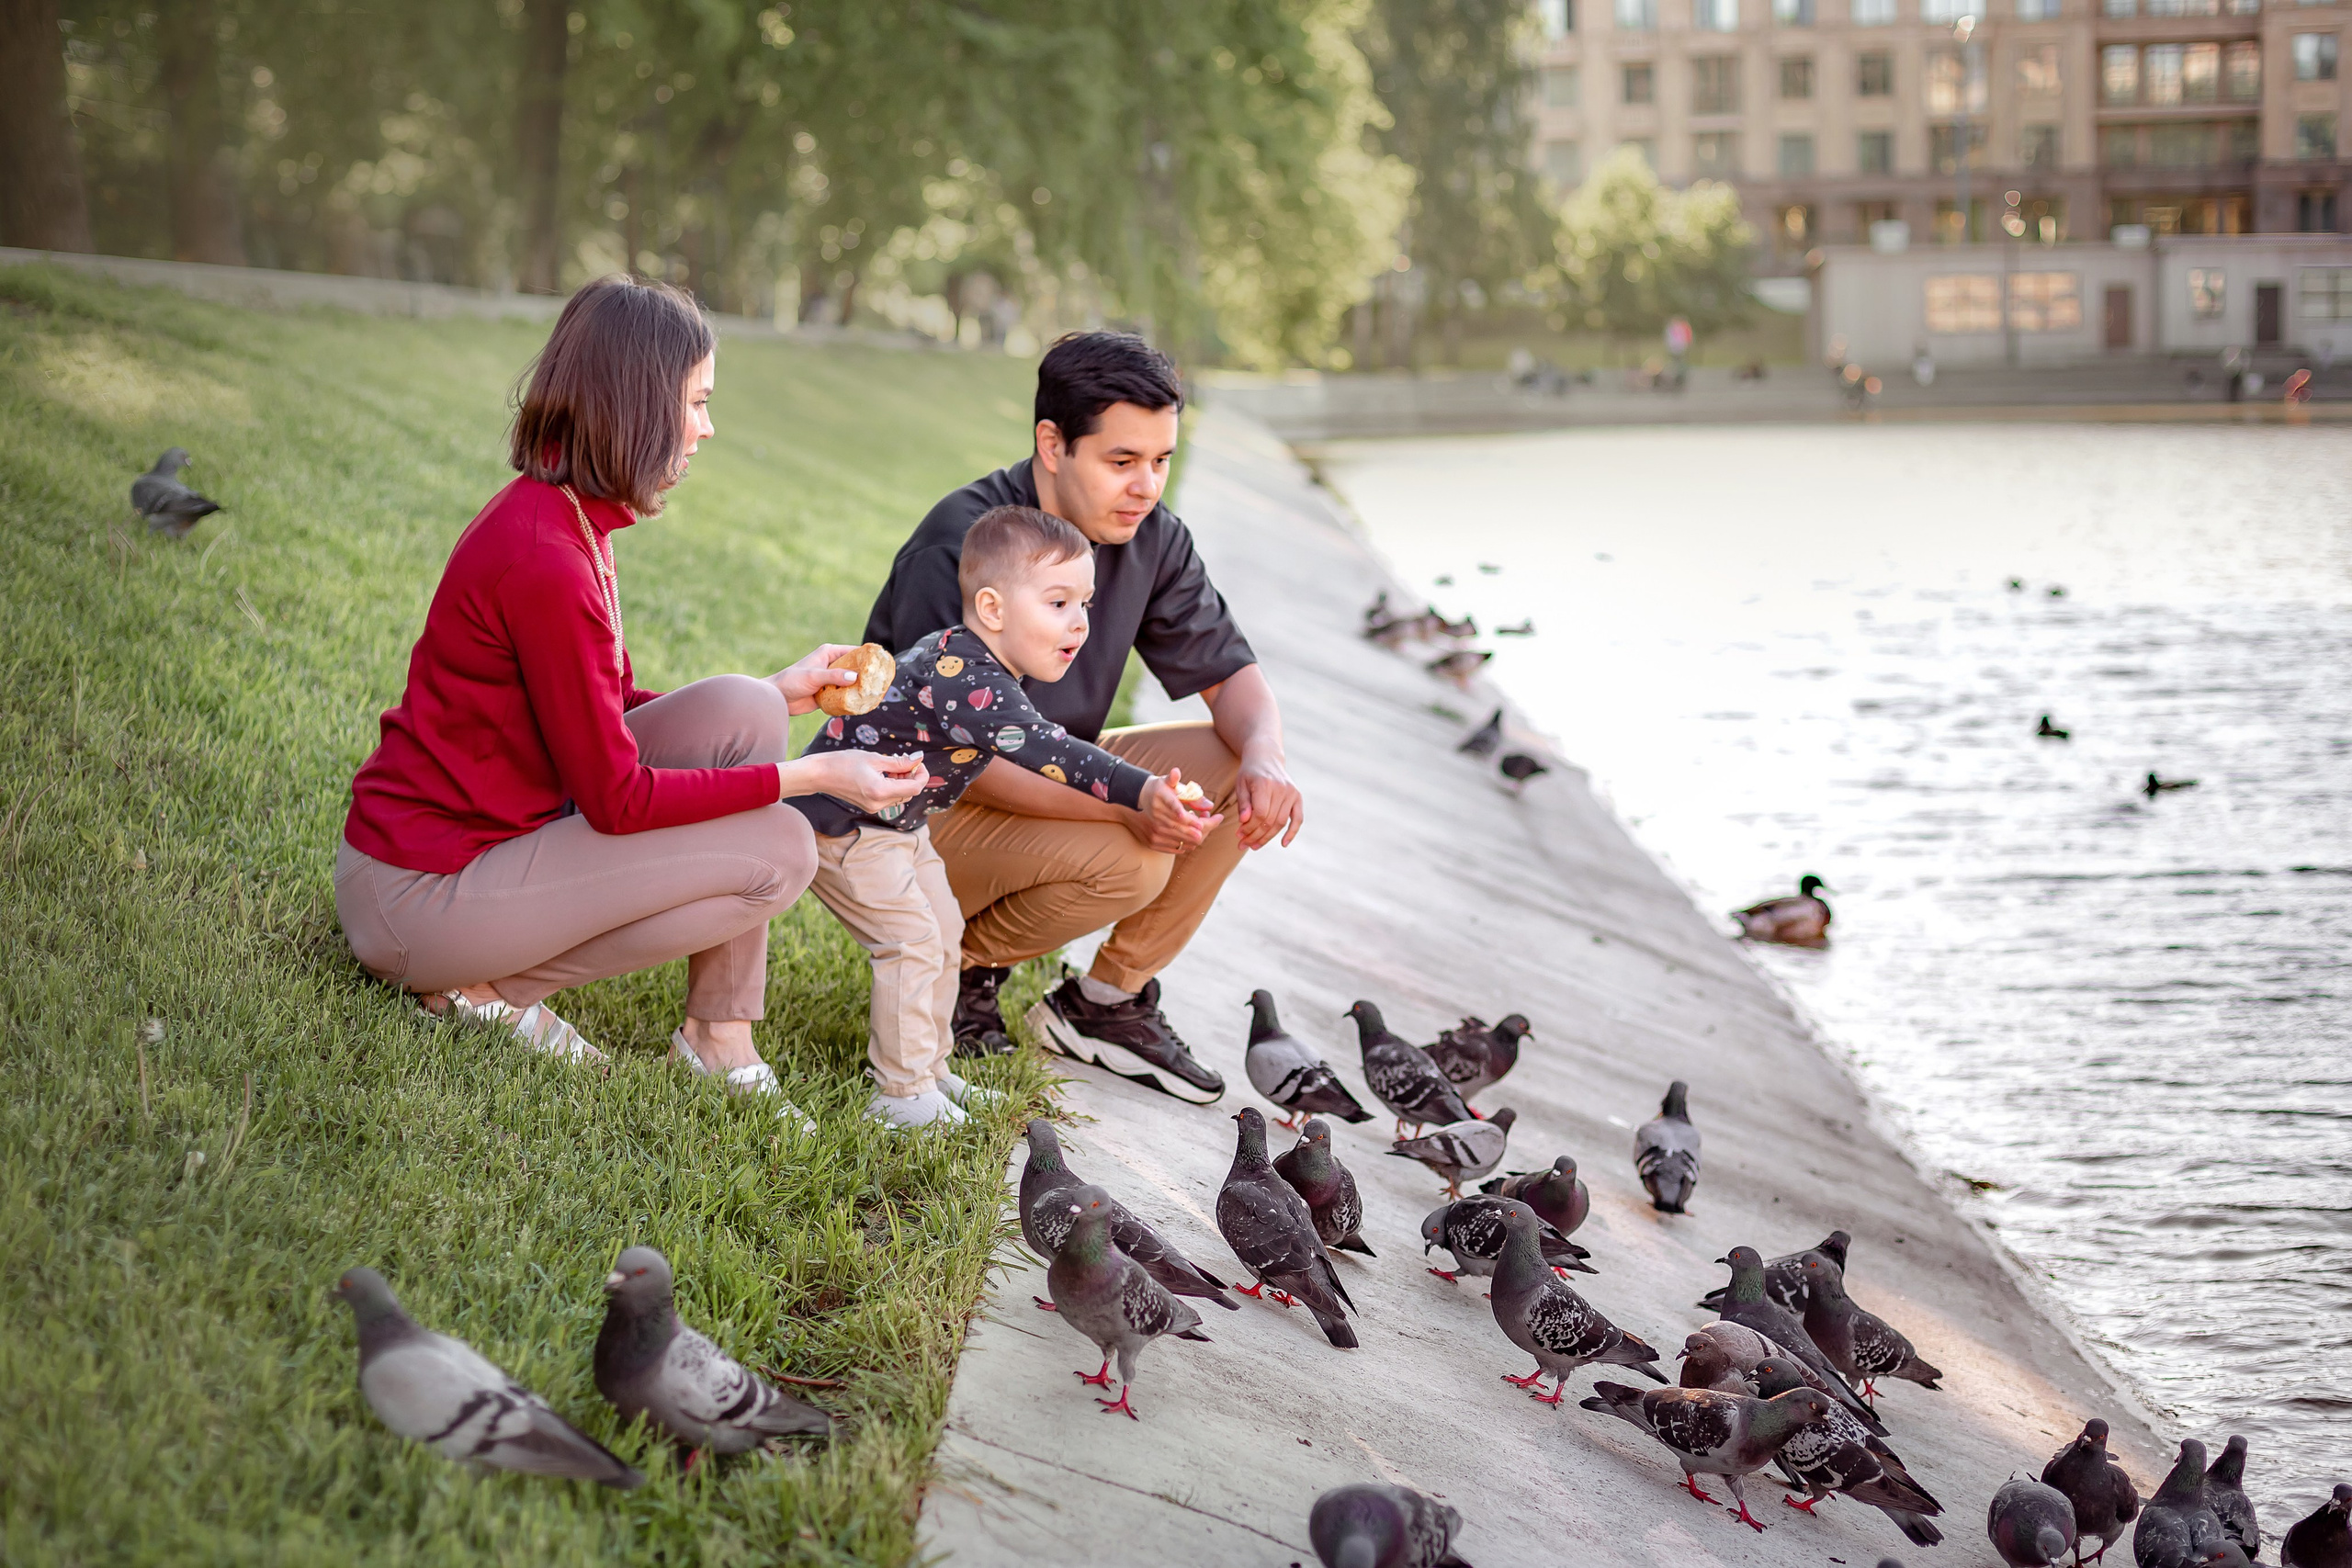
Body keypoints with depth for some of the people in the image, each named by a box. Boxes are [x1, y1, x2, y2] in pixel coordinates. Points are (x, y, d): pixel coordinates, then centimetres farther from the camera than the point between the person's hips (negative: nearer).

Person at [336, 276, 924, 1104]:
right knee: (778, 850, -12)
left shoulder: (564, 517, 6)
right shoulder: (543, 558, -25)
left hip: (486, 830, 9)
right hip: (417, 896, -9)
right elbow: (617, 800, -20)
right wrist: (811, 774, -15)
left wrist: (774, 696, 15)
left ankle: (718, 1035, 2)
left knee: (743, 712, 0)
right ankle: (492, 988, -3)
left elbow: (603, 717, 16)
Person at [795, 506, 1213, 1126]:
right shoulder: (965, 683, -34)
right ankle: (903, 1094, -4)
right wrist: (1141, 792, -53)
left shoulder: (972, 663, -1)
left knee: (944, 933, 15)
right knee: (912, 940, -12)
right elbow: (1047, 751, -45)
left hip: (898, 821, 11)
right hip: (842, 821, -11)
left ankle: (928, 1070, 26)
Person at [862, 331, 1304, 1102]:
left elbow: (1229, 672, 1)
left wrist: (1264, 756, -24)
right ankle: (960, 961, -2)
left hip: (1050, 776, 8)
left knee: (1236, 768, -10)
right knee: (1129, 863, -31)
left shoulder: (1150, 539, -4)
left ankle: (1109, 1000, 0)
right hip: (925, 804, -8)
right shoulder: (962, 545, -26)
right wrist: (1124, 805, -39)